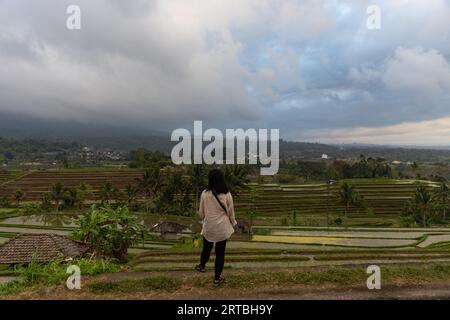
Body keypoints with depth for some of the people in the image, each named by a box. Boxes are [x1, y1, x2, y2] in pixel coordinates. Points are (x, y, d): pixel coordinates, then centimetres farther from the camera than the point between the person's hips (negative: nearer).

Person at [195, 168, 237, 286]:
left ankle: (202, 266, 50)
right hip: (222, 228, -1)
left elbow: (201, 212, -2)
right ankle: (217, 278, 24)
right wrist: (232, 224, 14)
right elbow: (231, 212, -4)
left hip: (208, 227, 1)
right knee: (220, 252, 12)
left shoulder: (205, 194, -12)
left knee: (206, 248, 25)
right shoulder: (227, 195, -15)